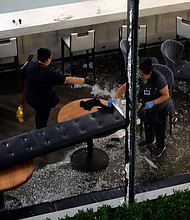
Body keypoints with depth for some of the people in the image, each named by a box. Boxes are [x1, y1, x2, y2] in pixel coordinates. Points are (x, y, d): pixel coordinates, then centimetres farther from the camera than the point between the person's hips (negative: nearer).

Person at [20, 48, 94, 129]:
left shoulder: (30, 65, -17)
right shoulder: (49, 74, -35)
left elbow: (21, 75, 2)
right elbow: (67, 80, -35)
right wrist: (84, 80, -31)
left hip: (30, 97, 7)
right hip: (43, 101, -7)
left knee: (39, 114, 32)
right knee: (42, 121, 16)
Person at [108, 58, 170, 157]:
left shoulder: (158, 79, -35)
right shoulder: (137, 77, -22)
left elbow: (166, 96, -27)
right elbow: (124, 87, -16)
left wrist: (153, 103, -38)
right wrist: (114, 98, -31)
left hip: (158, 104, -5)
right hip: (145, 103, 5)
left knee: (158, 125, 11)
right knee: (147, 120, 26)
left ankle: (160, 146, 34)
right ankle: (149, 139, 53)